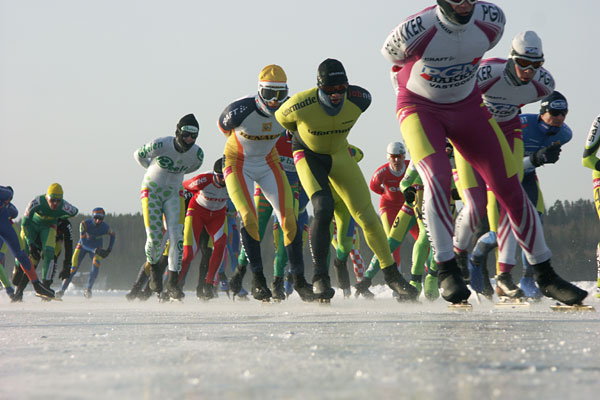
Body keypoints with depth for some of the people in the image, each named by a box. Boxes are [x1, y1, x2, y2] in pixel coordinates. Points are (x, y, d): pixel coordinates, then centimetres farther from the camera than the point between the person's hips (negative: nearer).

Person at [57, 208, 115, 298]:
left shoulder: (105, 227, -23)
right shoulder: (84, 224, -28)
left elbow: (113, 235, 0)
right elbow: (83, 242, -27)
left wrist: (109, 249, -8)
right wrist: (95, 250, -38)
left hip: (97, 248, 1)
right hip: (83, 246, -1)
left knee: (96, 265, -26)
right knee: (74, 267, -12)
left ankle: (88, 289, -14)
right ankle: (62, 289, -1)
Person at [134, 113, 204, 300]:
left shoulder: (198, 154, -13)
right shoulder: (159, 146, -24)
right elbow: (138, 155, -3)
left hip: (174, 193, 3)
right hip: (152, 190, -3)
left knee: (176, 235, -14)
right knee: (154, 237, -10)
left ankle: (172, 283, -12)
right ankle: (153, 267, 22)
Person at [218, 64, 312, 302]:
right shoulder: (240, 110, -27)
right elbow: (224, 125, -3)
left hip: (268, 164, 3)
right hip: (238, 164, -3)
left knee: (288, 218, -10)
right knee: (249, 219, -20)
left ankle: (299, 278, -2)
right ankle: (258, 279, -8)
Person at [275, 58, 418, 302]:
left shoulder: (359, 99, -23)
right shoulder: (300, 105, -31)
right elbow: (281, 118, -6)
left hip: (339, 154, 3)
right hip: (309, 155, -3)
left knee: (367, 215, -3)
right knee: (323, 209, -27)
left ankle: (391, 274, 12)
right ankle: (320, 277, -16)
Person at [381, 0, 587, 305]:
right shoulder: (415, 31, -28)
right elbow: (390, 55, -4)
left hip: (467, 106, 4)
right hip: (420, 108, -4)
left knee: (509, 186, 0)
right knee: (438, 178, -30)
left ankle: (545, 276, 10)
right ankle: (446, 270, -21)